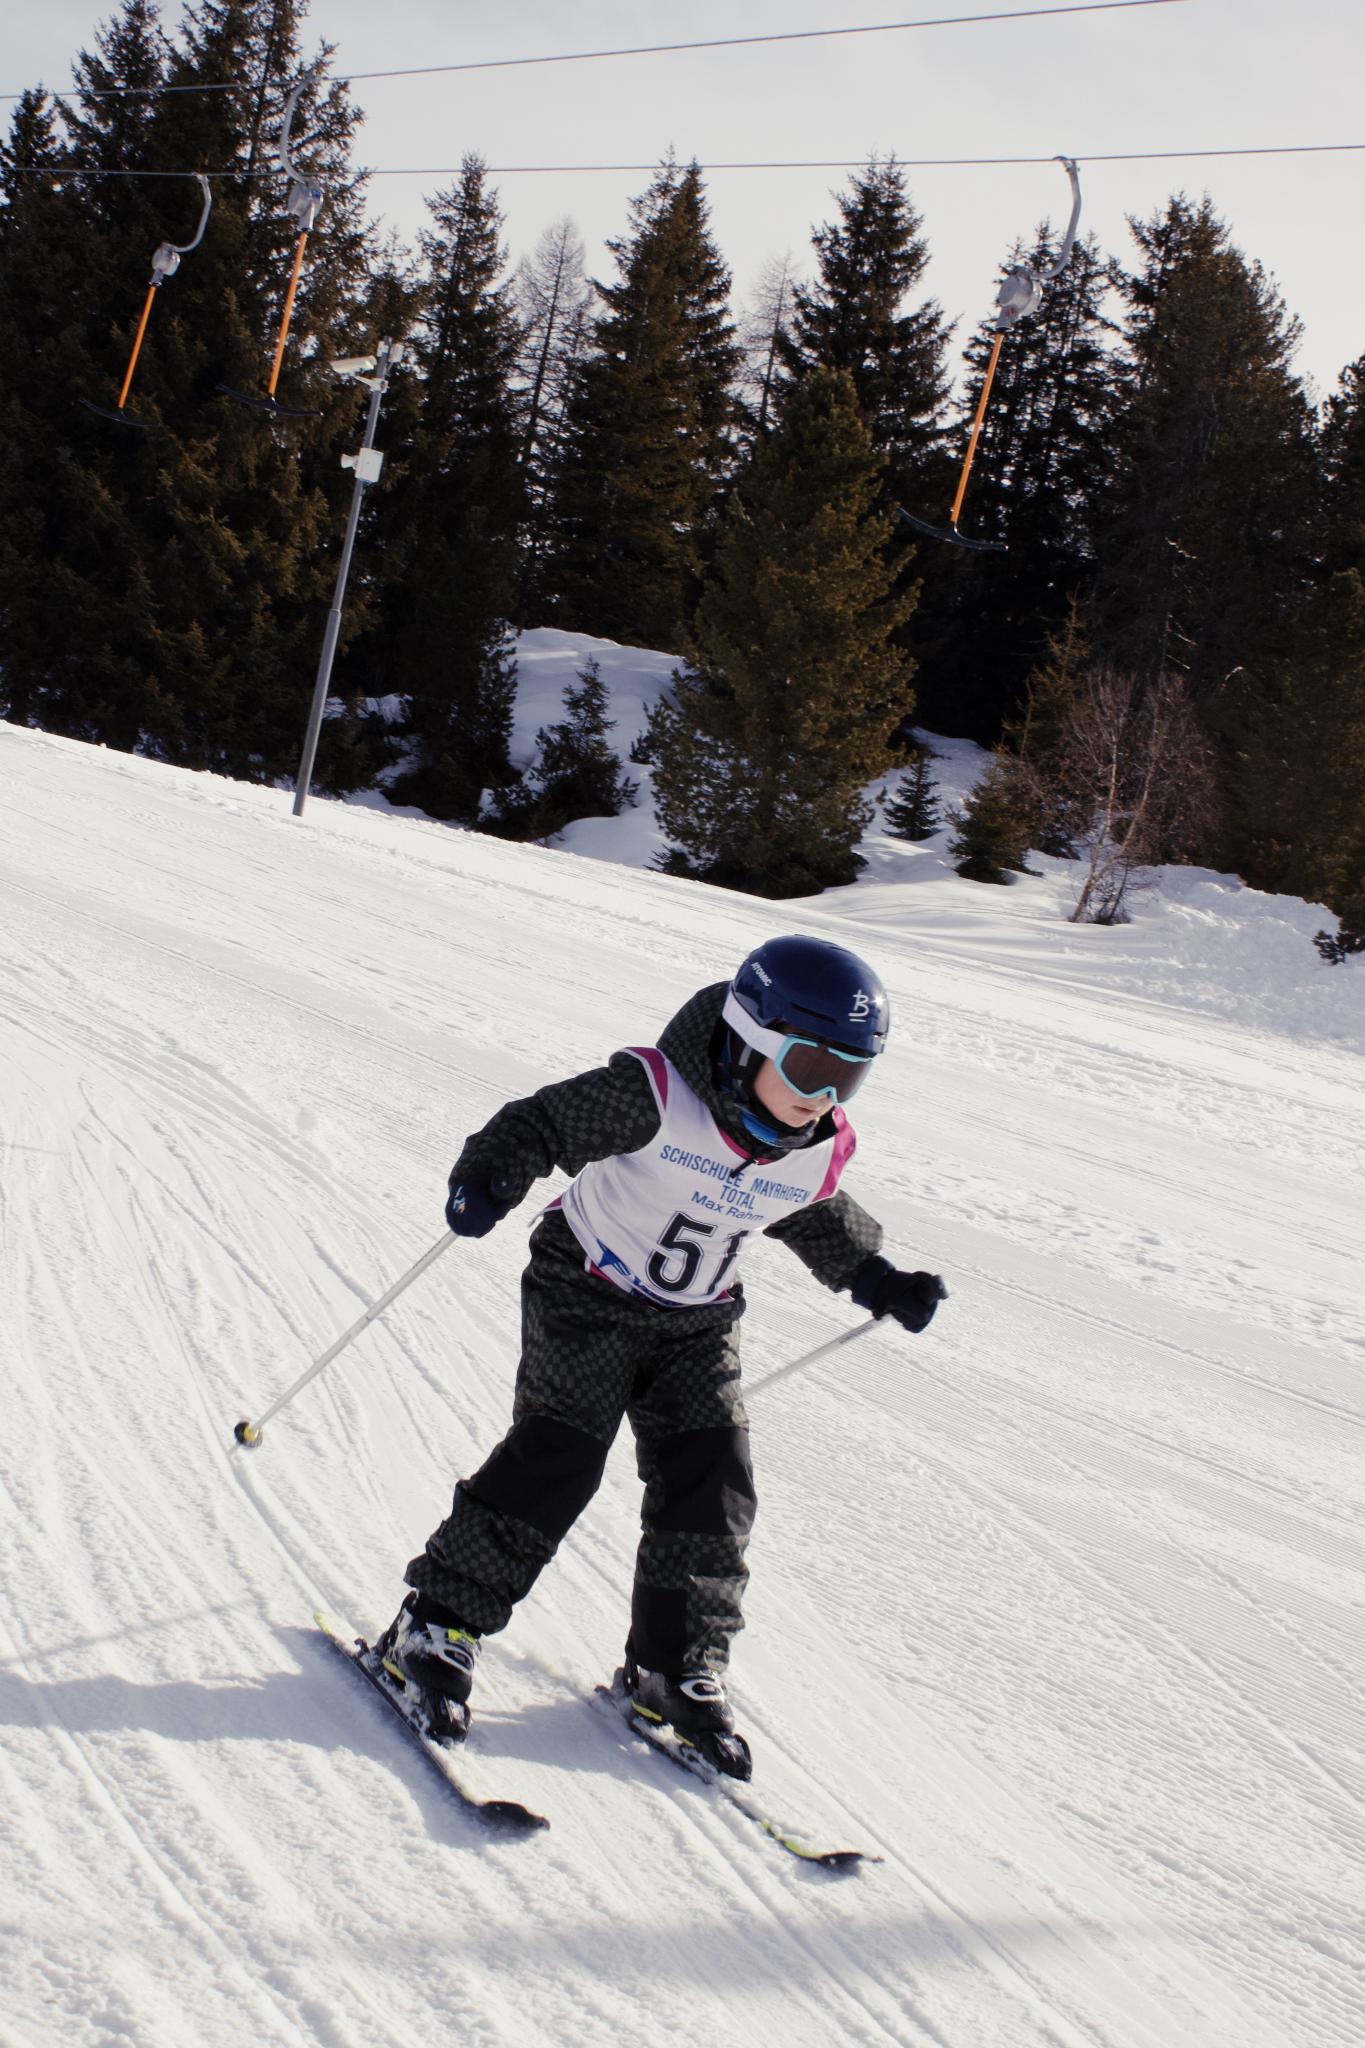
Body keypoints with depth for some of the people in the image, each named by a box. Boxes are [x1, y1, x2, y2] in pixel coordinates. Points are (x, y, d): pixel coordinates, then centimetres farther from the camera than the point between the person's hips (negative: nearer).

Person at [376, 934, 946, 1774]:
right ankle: (437, 1626, -5)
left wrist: (877, 1279, 16)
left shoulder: (816, 1153, -7)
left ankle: (676, 1670, 12)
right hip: (588, 1294, -5)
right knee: (557, 1459, -16)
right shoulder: (655, 1095, -26)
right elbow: (543, 1123, -22)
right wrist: (488, 1180, -39)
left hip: (697, 1327, 5)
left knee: (713, 1485, -3)